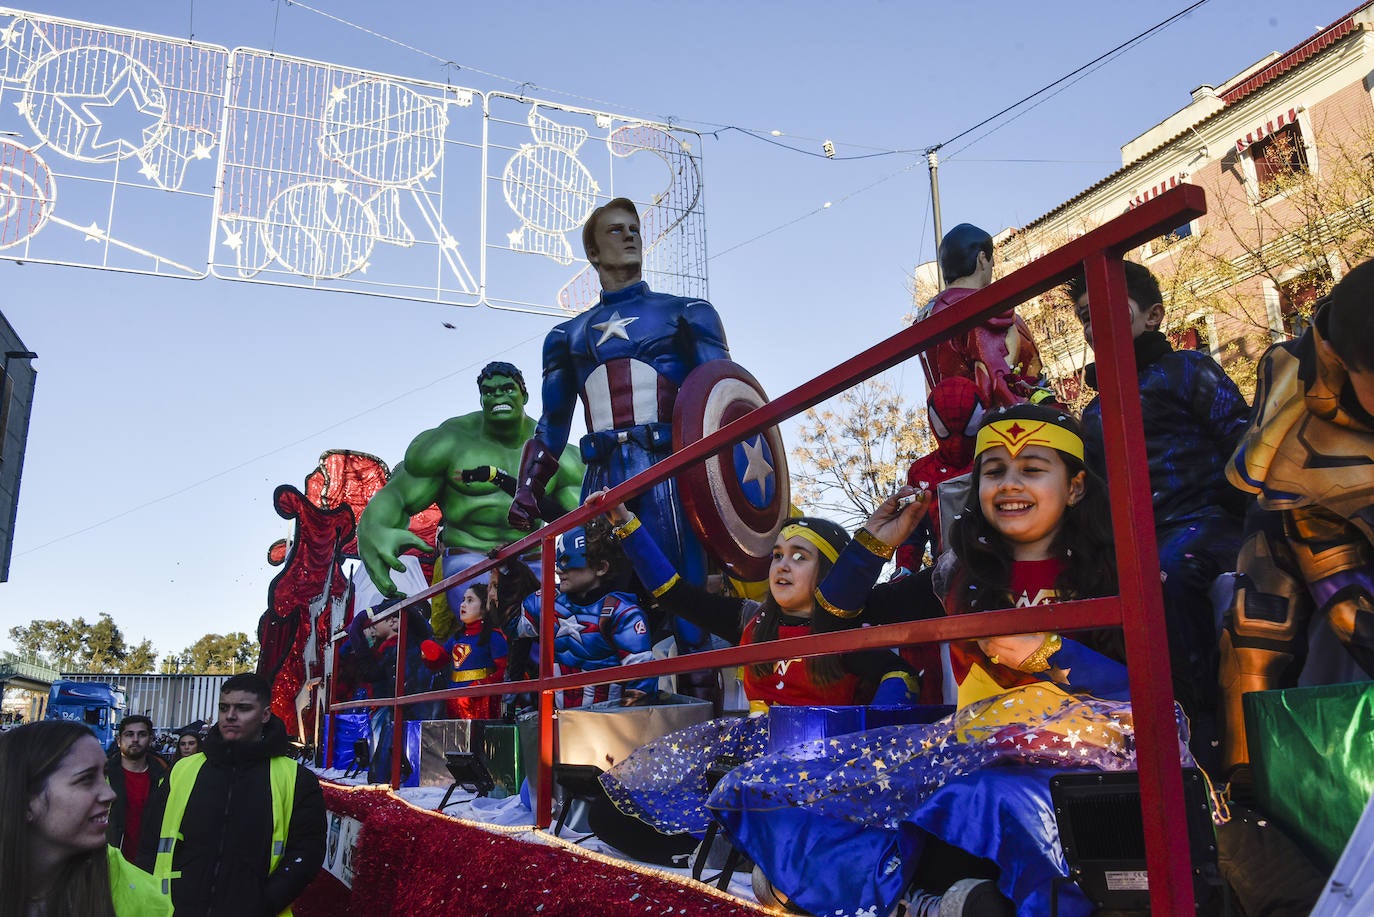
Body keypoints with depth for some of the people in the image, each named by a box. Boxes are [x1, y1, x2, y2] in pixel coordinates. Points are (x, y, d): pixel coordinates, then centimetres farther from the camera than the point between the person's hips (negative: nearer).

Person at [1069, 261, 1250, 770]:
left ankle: (1211, 718, -29)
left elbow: (1242, 439, -2)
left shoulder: (1184, 369, 10)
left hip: (1205, 519, -5)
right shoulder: (1095, 414, 26)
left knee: (1170, 569, -38)